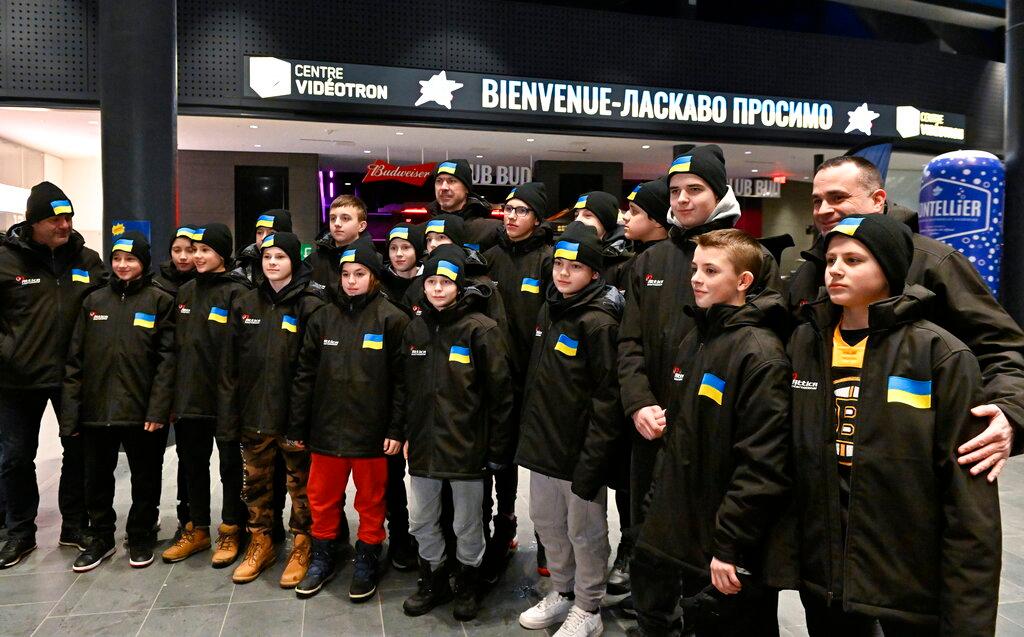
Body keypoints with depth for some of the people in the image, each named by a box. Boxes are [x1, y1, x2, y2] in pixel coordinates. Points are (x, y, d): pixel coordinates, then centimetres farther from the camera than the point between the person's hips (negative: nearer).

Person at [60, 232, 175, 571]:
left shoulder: (160, 301, -3)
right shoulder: (94, 301, 8)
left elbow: (167, 357, -8)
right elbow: (75, 358, 7)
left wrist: (159, 408, -16)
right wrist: (70, 410, 0)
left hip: (141, 411, -3)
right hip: (96, 409, 4)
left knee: (145, 479, 10)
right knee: (97, 479, 14)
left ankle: (141, 537, 27)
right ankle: (101, 538, 31)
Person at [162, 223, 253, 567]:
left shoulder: (236, 292, -9)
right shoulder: (185, 292, 12)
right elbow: (176, 345, 14)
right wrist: (172, 394, 10)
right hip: (188, 395, 7)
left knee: (231, 464, 6)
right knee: (193, 464, 15)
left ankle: (231, 532, 19)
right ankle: (197, 529, 29)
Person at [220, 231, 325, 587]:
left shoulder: (310, 305, -7)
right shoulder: (244, 304, 8)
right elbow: (230, 364, 8)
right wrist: (228, 415, 3)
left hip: (293, 414, -4)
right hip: (252, 412, 5)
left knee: (300, 484, 6)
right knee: (256, 481, 15)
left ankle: (301, 547, 23)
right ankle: (260, 544, 32)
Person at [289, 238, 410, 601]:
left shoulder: (392, 320, -6)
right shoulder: (323, 318, 6)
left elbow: (402, 379, -8)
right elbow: (305, 375, 8)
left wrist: (397, 429, -12)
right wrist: (298, 427, 7)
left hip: (371, 432, -4)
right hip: (326, 430, 4)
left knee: (371, 501, 10)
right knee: (322, 499, 14)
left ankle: (367, 562, 28)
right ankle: (322, 559, 33)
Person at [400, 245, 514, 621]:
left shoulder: (480, 329, -11)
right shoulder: (415, 329, 7)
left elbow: (501, 392, -11)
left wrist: (498, 448, -11)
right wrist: (406, 434, 12)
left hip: (466, 446, -5)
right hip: (423, 444, 5)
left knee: (467, 525, 11)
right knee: (420, 522, 15)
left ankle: (467, 585, 34)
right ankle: (434, 580, 37)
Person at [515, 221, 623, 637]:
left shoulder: (599, 322, -17)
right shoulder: (549, 309, 8)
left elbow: (608, 398, -19)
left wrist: (592, 461, -19)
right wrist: (528, 429, 15)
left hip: (579, 450, -8)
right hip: (543, 442, 8)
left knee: (584, 532, 9)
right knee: (546, 523, 19)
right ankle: (563, 592, 40)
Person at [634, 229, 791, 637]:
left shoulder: (760, 354, -18)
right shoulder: (694, 341, 10)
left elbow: (763, 465, -22)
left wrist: (730, 545, -20)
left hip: (726, 555, -8)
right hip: (680, 533, 8)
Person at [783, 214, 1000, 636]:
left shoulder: (942, 357, -12)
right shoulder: (803, 345, 1)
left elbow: (970, 503, -12)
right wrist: (793, 557, 7)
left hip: (912, 586, -3)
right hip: (822, 577, 4)